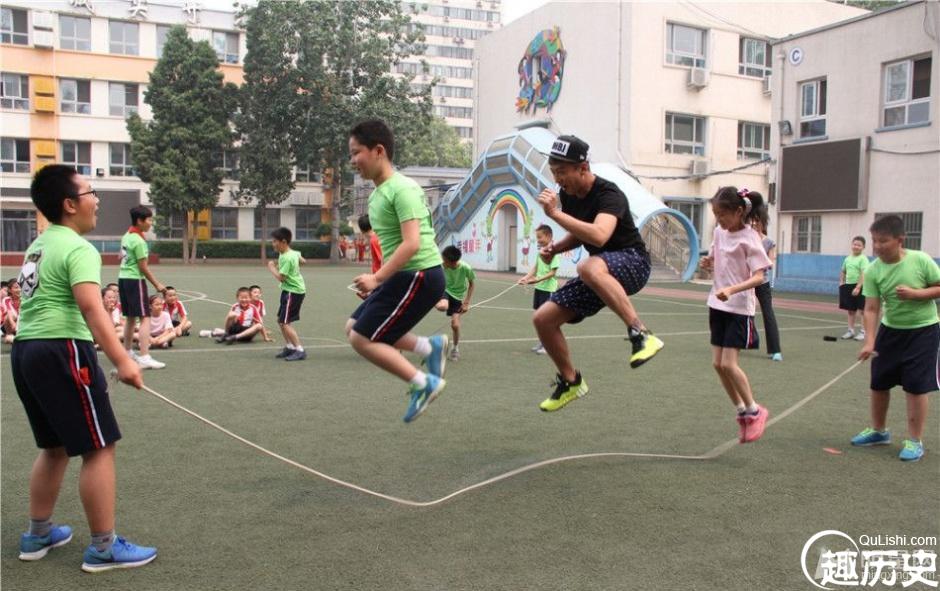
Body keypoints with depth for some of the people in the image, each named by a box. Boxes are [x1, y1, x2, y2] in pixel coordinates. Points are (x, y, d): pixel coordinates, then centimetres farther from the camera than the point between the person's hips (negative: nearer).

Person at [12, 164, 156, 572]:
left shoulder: (38, 245, 17)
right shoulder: (78, 249, -13)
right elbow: (92, 308, -28)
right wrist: (122, 361, -35)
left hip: (26, 349, 10)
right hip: (60, 351, -10)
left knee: (55, 446, 21)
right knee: (99, 447, -2)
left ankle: (38, 535, 31)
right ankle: (103, 548, 3)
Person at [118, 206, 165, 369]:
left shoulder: (127, 236, 9)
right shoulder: (139, 241, -17)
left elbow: (121, 257, 20)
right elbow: (143, 267, -15)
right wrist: (157, 284, -8)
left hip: (123, 278, 9)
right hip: (135, 280, -9)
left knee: (130, 317, 19)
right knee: (145, 318, -11)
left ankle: (128, 352, 29)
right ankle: (145, 357, -18)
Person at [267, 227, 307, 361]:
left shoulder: (286, 258, -20)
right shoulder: (293, 253, 8)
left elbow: (280, 277, -23)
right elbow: (301, 260, 29)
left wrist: (272, 267, -7)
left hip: (293, 292, -10)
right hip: (289, 290, 10)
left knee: (284, 322, -11)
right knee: (280, 320, 16)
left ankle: (300, 351, -11)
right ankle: (290, 347, 25)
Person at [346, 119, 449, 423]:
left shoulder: (402, 189, -16)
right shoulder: (378, 193, 14)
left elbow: (412, 243, -25)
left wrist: (377, 278, -24)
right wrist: (380, 278, 17)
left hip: (420, 275, -10)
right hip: (404, 275, 10)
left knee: (362, 339, -8)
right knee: (355, 327, 12)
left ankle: (423, 383, 1)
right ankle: (429, 346, 11)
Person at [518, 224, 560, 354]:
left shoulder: (553, 252, -14)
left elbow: (552, 272, -17)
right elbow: (535, 267, 11)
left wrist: (538, 279, -26)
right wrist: (526, 277, -3)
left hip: (548, 288, -8)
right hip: (539, 287, 8)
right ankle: (542, 342, 21)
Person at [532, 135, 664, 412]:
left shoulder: (608, 194, -22)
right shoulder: (567, 194, 3)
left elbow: (598, 236, -42)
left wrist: (554, 213, -38)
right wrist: (555, 248, 1)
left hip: (632, 263, -8)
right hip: (600, 275, 9)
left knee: (589, 267, -43)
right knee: (542, 319, 1)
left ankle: (641, 335, -39)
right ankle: (571, 381, 22)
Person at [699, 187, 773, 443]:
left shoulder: (749, 238, -15)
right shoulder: (719, 231, 6)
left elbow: (759, 276, -20)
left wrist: (731, 290, -35)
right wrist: (708, 263, -4)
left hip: (739, 308, -7)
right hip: (718, 305, 7)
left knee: (728, 363, -11)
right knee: (718, 363, 6)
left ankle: (754, 410, 10)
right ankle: (742, 412, 22)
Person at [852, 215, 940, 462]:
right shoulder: (873, 271, -12)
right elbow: (871, 309, -13)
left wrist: (915, 293, -25)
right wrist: (869, 341, -23)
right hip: (890, 330, 4)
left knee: (915, 386, -4)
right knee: (879, 383, 10)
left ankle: (915, 441, 11)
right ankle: (879, 431, 31)